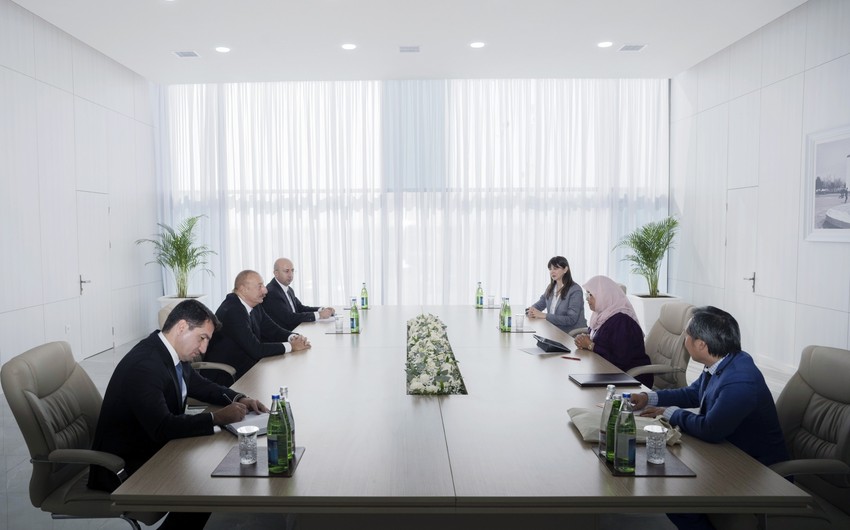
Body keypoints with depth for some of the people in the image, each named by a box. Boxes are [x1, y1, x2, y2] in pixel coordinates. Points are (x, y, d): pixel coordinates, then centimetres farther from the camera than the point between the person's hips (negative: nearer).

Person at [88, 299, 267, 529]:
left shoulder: (174, 354, -1)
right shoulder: (144, 364, -29)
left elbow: (200, 385, 15)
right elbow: (162, 428, -35)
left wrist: (238, 398, -2)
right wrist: (217, 418, -28)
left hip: (154, 447, 9)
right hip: (122, 466, -9)